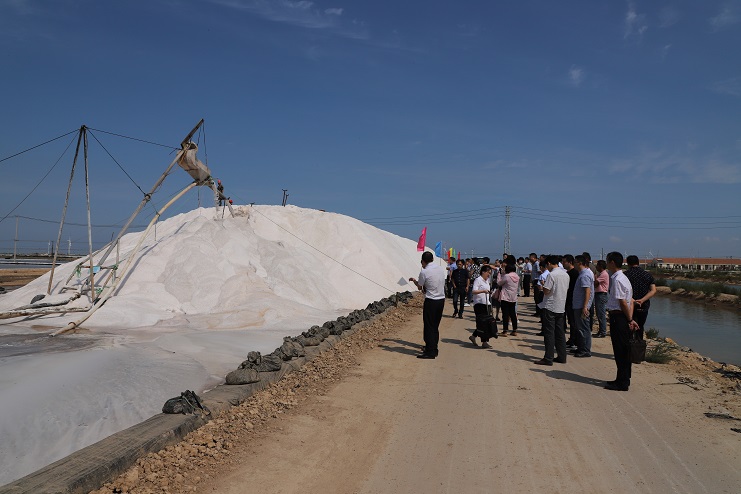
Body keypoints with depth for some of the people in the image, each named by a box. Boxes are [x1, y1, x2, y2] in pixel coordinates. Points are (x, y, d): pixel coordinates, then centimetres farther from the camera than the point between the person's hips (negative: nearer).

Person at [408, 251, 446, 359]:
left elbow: (419, 287, -1)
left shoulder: (424, 272, -14)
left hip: (431, 301, -6)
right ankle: (434, 349, 22)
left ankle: (430, 352, 3)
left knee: (429, 326, 1)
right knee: (435, 326, 15)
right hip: (441, 299, 7)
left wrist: (414, 280, 19)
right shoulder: (441, 268, 5)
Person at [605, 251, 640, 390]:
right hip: (622, 317, 10)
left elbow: (623, 302, -19)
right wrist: (630, 319, 8)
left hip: (618, 317, -10)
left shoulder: (617, 279, -18)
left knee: (620, 350, -2)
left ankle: (622, 383, 6)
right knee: (623, 349, 17)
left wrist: (629, 320, -11)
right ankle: (624, 379, 27)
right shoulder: (623, 278, 13)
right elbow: (630, 301, 13)